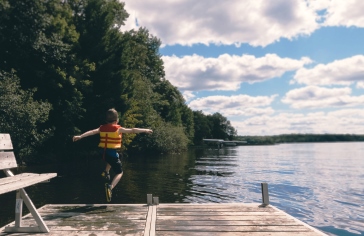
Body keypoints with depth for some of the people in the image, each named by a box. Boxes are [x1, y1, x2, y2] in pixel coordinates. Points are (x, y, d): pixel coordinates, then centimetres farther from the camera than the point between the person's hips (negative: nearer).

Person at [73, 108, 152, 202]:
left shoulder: (102, 128, 4)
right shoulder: (118, 129, -8)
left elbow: (91, 132, -5)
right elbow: (133, 130, -8)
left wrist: (80, 136, -4)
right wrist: (145, 130, -1)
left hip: (103, 152, 6)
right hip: (112, 153, -6)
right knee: (119, 173, 6)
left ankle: (106, 172, 23)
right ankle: (110, 187, -18)